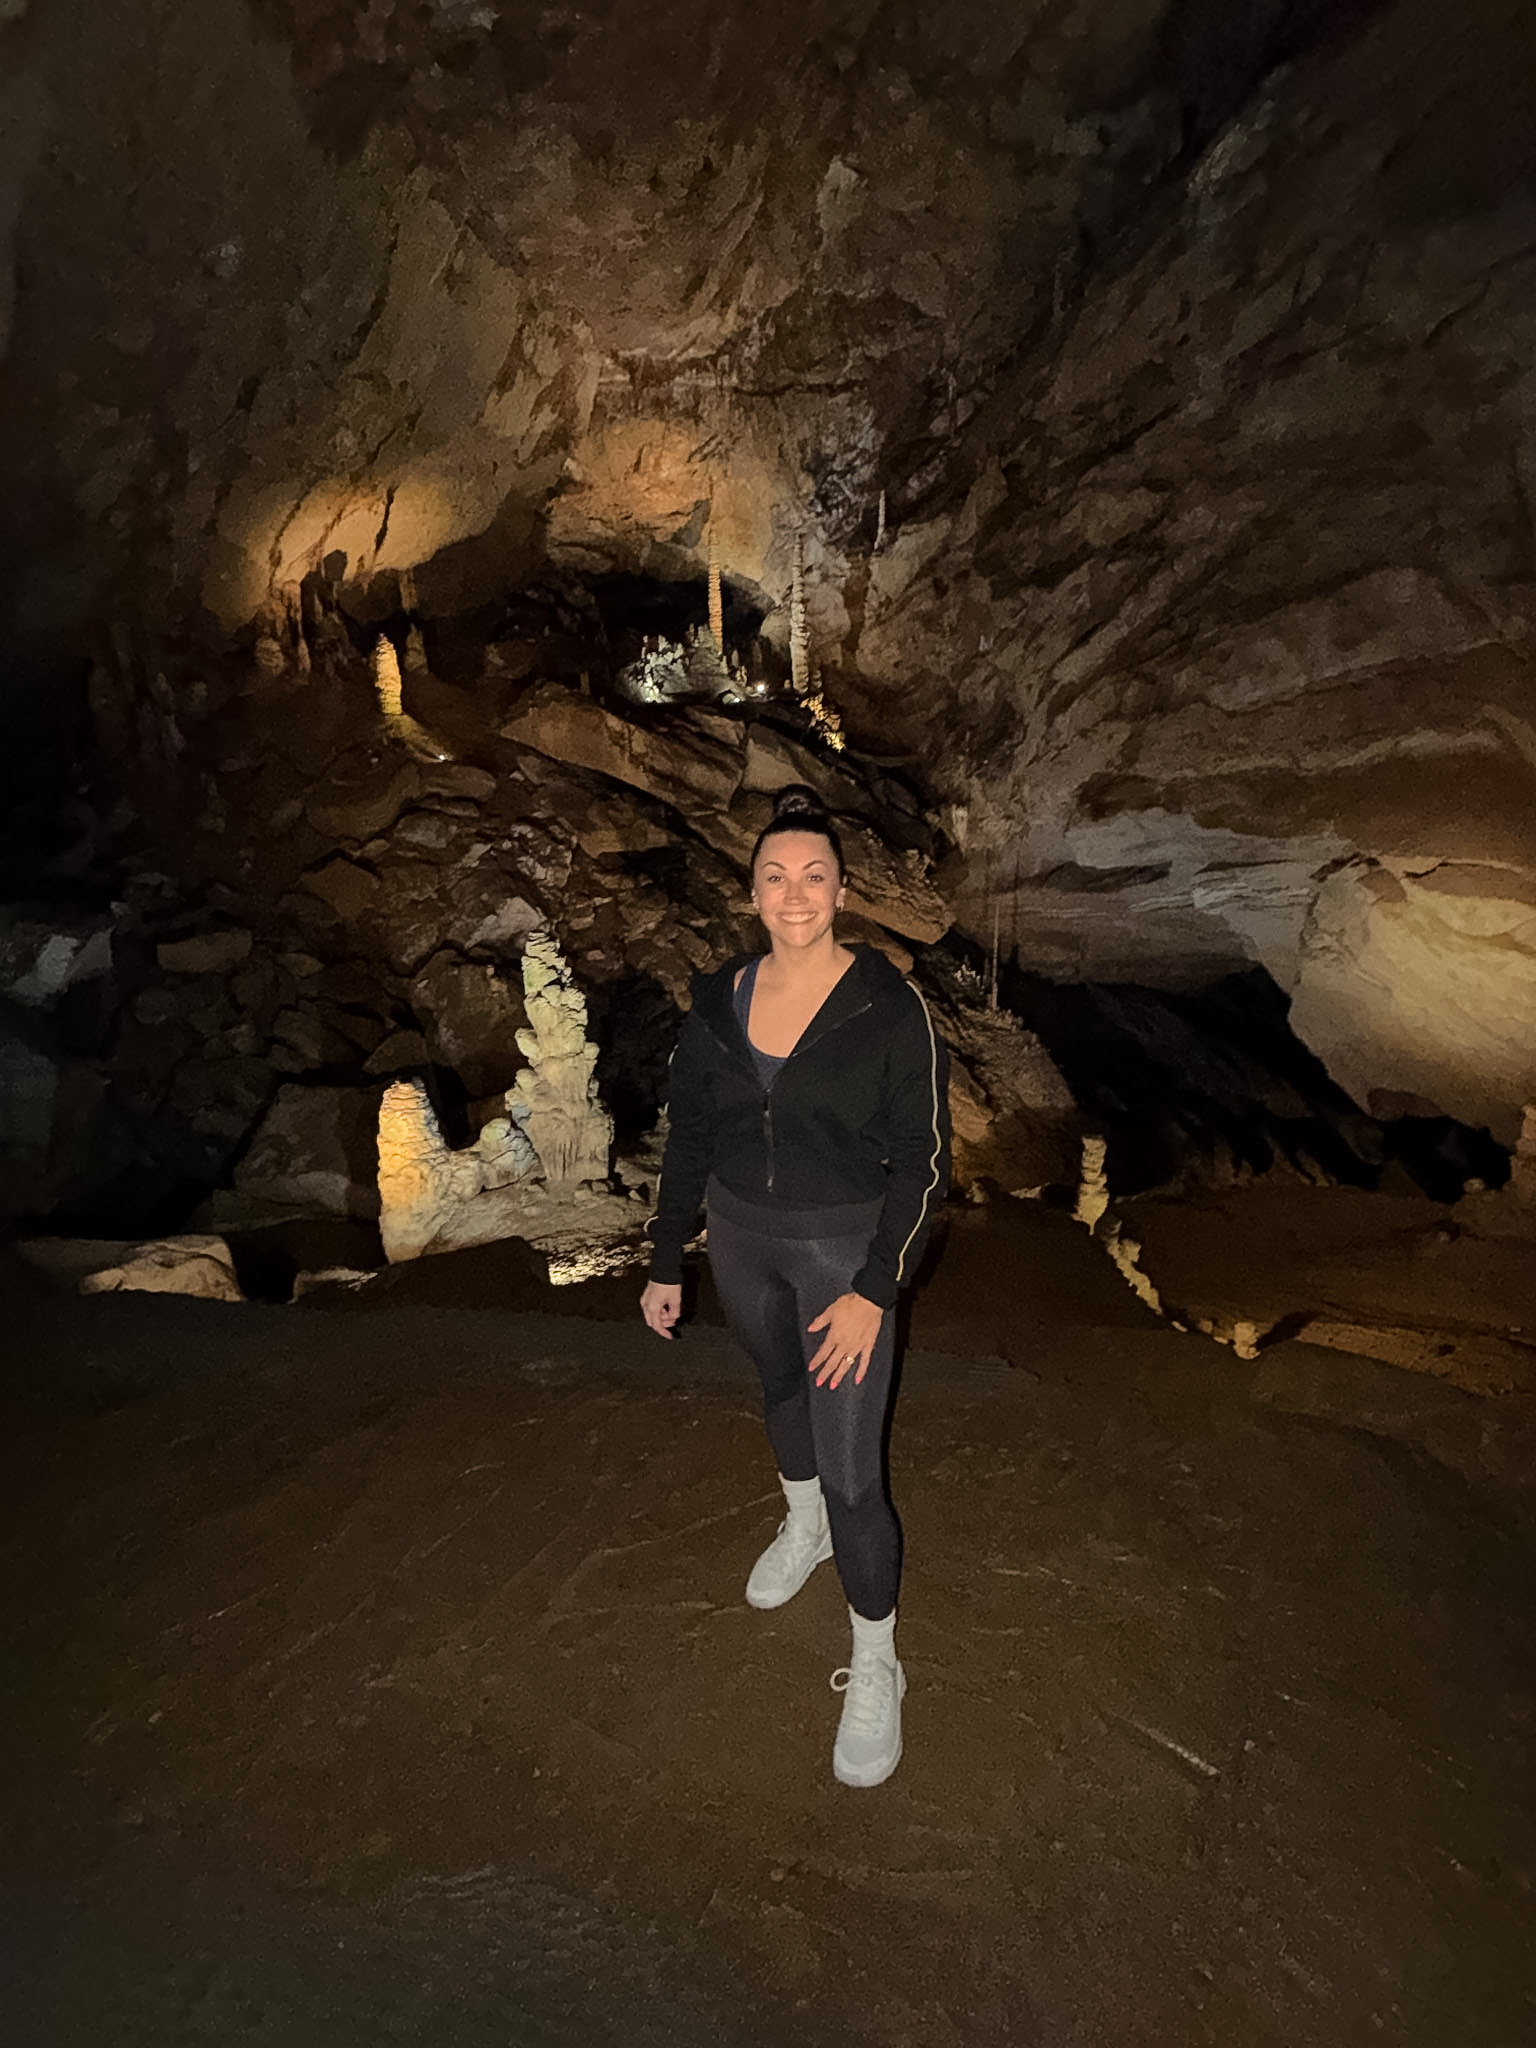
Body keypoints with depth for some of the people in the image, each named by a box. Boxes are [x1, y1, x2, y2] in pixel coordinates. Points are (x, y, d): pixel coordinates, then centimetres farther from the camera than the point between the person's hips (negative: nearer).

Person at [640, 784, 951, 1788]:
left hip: (845, 1247, -4)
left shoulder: (891, 1007, -17)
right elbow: (690, 1135, 4)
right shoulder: (720, 1000, -5)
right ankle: (803, 1524, 58)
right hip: (743, 1240, 5)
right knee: (781, 1384, 28)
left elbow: (923, 1160, -14)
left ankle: (875, 1666, 23)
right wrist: (667, 1262, 5)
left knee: (853, 1477, -2)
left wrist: (874, 1292, -18)